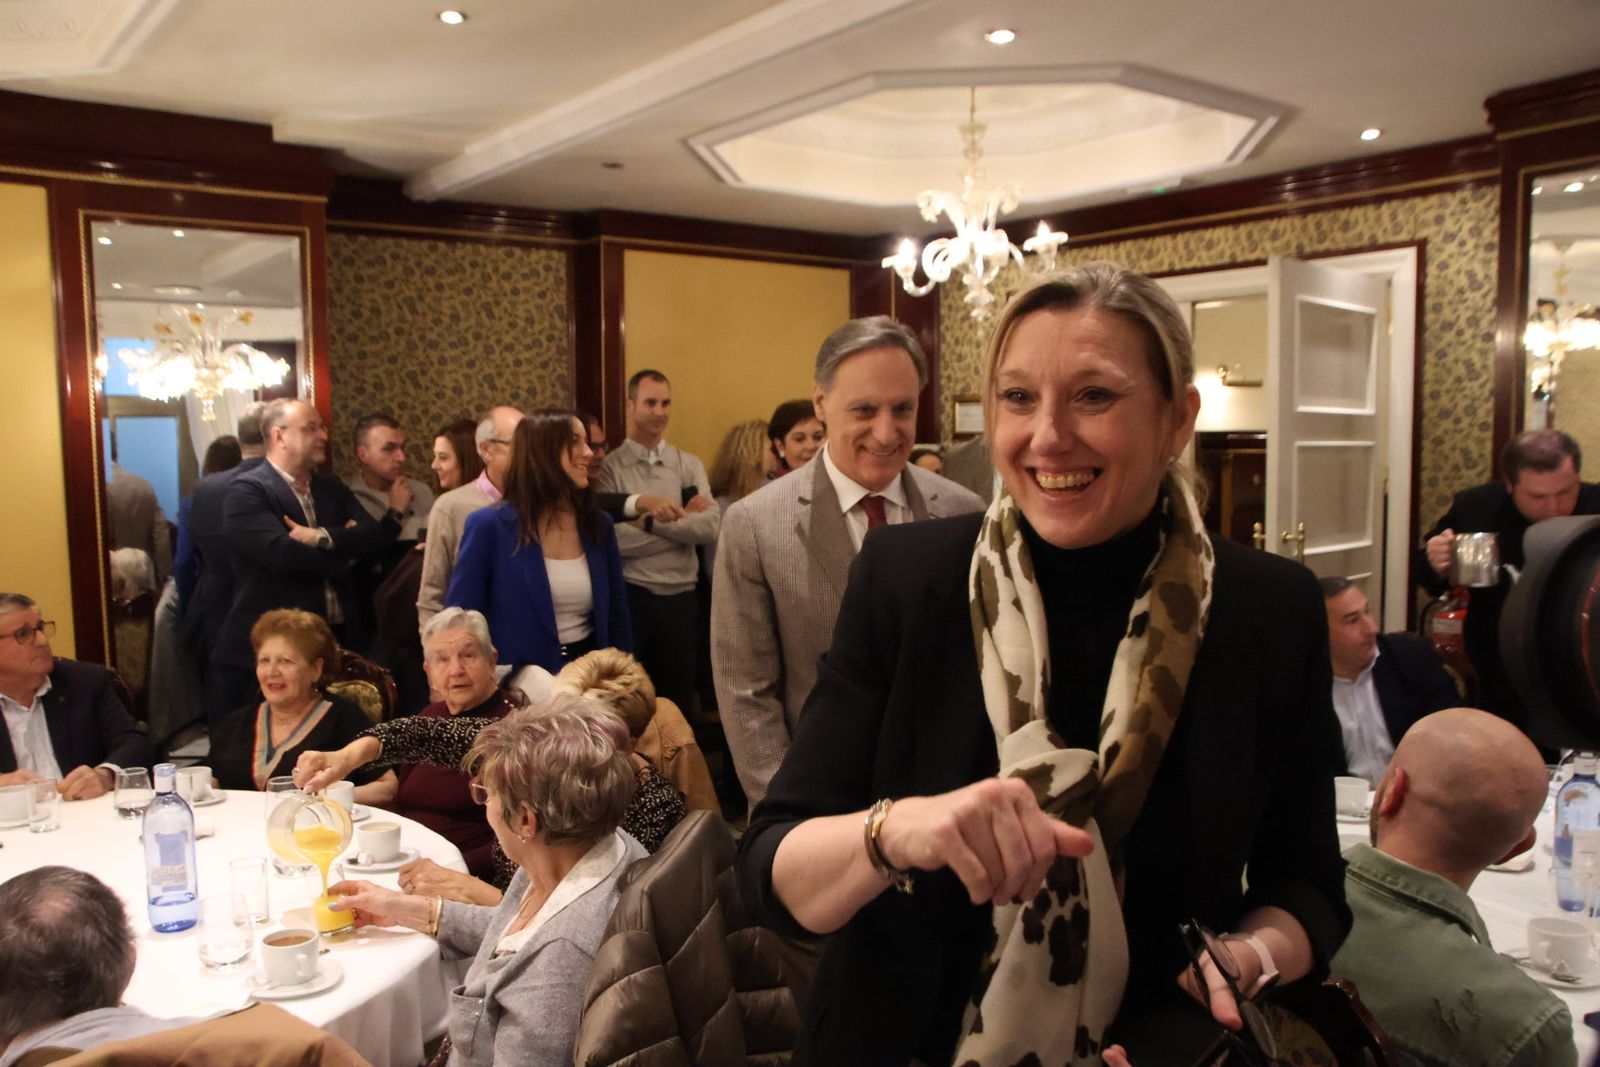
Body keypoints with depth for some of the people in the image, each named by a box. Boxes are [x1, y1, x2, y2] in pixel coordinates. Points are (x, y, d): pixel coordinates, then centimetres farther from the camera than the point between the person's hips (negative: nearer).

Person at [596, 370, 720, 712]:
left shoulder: (689, 464, 6)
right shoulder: (610, 467, -4)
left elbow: (711, 525, -9)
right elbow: (611, 538, -17)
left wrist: (650, 520, -14)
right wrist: (681, 520, -11)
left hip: (680, 596, 3)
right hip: (630, 595, -3)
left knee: (678, 697, 14)